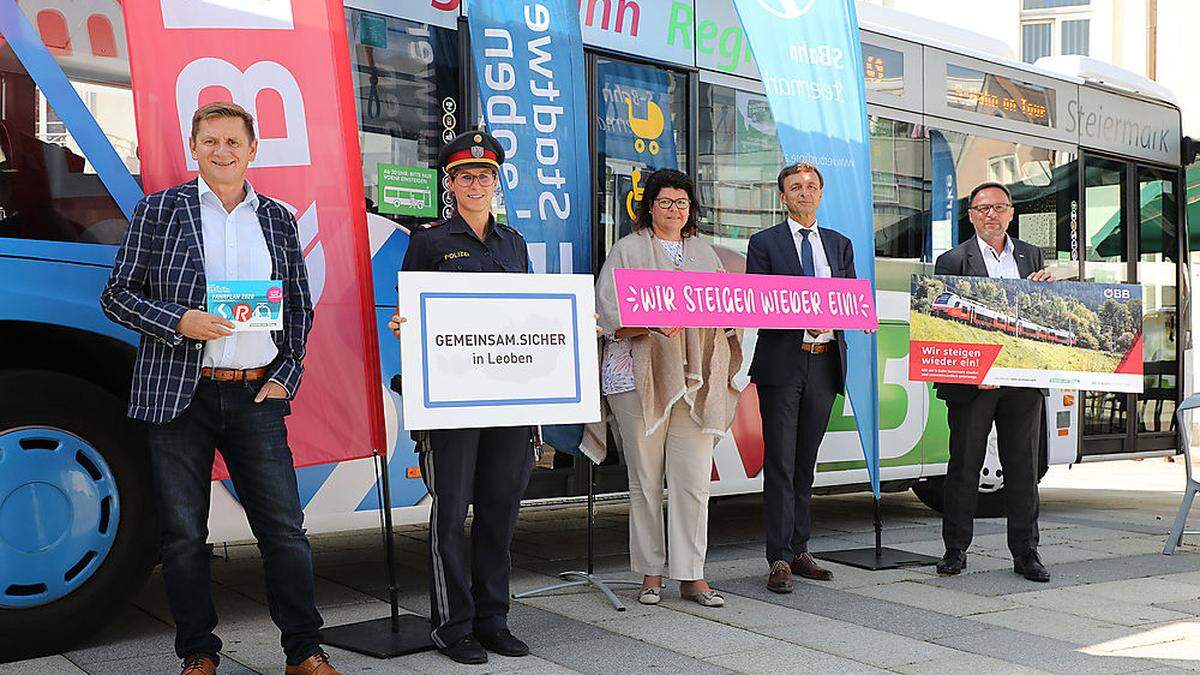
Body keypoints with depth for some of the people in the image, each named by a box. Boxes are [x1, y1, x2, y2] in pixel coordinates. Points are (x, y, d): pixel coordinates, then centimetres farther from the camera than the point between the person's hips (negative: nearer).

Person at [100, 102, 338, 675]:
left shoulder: (277, 219, 12)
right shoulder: (159, 210, 5)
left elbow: (299, 308, 16)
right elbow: (118, 295, 4)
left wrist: (285, 376, 4)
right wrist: (179, 322, -13)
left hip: (258, 395, 2)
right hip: (179, 397, -1)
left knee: (285, 528, 1)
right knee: (184, 535, 6)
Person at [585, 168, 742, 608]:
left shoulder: (704, 253, 20)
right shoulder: (628, 250, 6)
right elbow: (610, 313, -4)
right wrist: (652, 325, -20)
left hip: (695, 379, 3)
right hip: (641, 377, -3)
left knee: (694, 479, -2)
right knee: (645, 479, 2)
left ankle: (692, 576, 6)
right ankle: (651, 574, 13)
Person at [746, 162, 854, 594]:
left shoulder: (840, 244, 16)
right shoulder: (765, 243, 3)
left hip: (825, 363, 4)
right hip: (782, 364, -4)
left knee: (805, 464, 12)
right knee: (780, 463, -5)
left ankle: (798, 551, 19)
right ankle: (780, 559, -2)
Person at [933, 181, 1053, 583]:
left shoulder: (1031, 256, 15)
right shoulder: (952, 261, 1)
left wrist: (1047, 285, -5)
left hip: (1023, 380, 4)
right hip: (971, 380, -3)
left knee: (1022, 468, 9)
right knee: (964, 467, 4)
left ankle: (1025, 553, 18)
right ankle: (955, 550, 14)